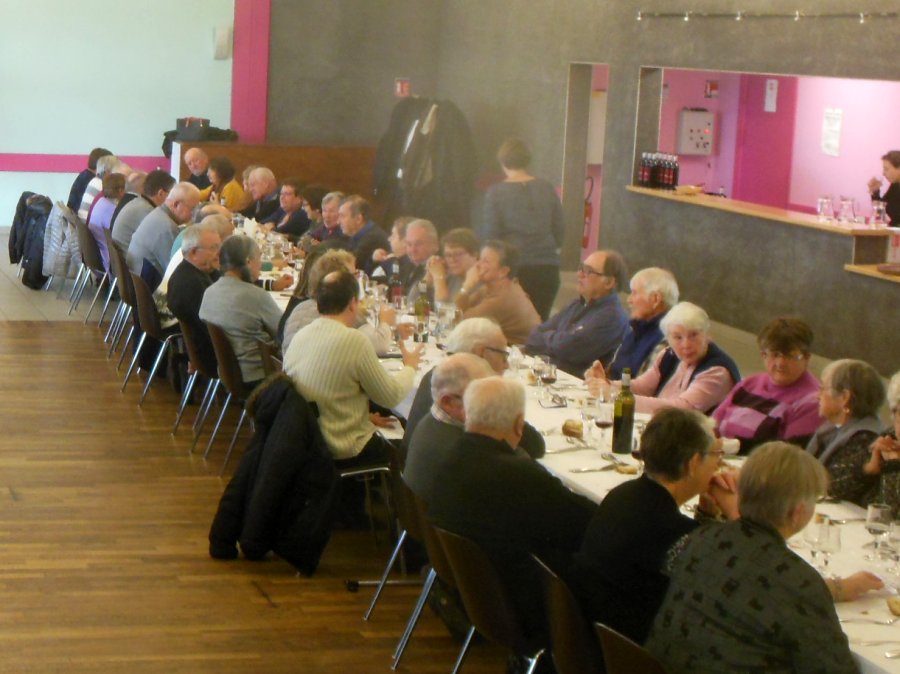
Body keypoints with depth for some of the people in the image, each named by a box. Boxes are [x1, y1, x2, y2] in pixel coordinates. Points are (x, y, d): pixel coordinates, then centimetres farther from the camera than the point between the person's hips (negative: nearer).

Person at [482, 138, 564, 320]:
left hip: (513, 269, -3)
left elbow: (490, 235, -6)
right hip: (547, 268, 3)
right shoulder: (547, 189, 4)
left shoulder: (496, 193, -6)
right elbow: (560, 230, 8)